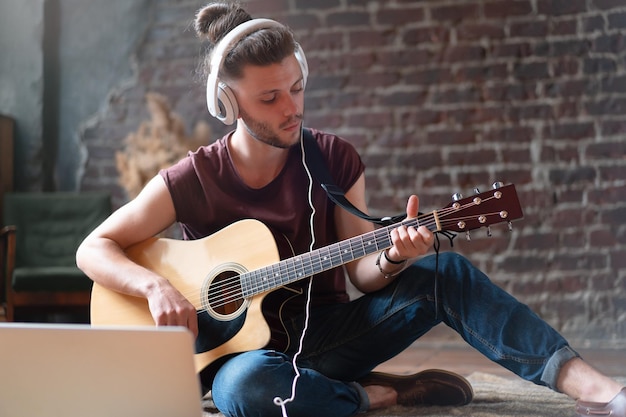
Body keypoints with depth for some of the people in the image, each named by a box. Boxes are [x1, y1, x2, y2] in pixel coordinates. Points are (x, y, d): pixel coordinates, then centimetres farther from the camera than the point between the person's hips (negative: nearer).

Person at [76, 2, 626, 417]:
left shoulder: (334, 160, 0)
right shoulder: (193, 180, -8)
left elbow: (360, 272, -1)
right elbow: (94, 249, -4)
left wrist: (391, 257, -25)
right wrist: (156, 285, -23)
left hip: (327, 333, 3)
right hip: (245, 345, -2)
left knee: (443, 271, -22)